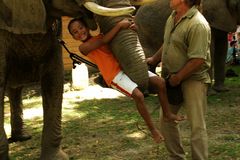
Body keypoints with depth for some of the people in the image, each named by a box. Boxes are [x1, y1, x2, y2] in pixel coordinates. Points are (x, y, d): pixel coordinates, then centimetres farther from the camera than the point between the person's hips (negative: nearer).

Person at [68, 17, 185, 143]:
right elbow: (103, 41, -16)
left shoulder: (100, 36, 17)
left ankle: (167, 114, 17)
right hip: (115, 76, -6)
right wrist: (119, 25, -18)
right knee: (138, 95, -26)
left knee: (160, 82, -3)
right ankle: (152, 129, -8)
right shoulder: (83, 48, -2)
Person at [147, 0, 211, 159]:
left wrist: (178, 77, -18)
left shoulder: (198, 25, -22)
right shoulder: (173, 17, 6)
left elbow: (197, 60, -25)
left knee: (197, 125, -4)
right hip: (173, 78, 9)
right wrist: (154, 59, 20)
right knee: (166, 119, 15)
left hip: (194, 79, -9)